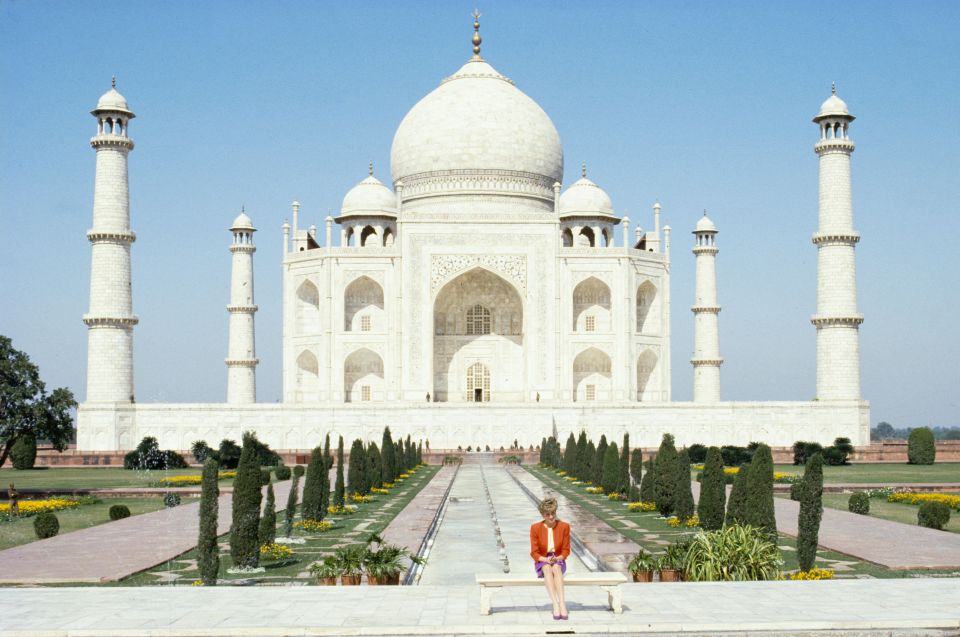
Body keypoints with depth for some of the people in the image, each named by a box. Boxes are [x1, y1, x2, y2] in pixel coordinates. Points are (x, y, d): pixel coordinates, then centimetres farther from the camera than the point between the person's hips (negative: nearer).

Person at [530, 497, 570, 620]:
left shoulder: (564, 527, -5)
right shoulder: (536, 528, -7)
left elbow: (566, 551, 0)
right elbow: (534, 553, -4)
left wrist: (557, 559, -19)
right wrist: (546, 560, -22)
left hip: (559, 561, 1)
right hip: (542, 562, 0)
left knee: (556, 567, -37)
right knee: (548, 568, -37)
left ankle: (562, 603, -49)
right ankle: (556, 604, -50)